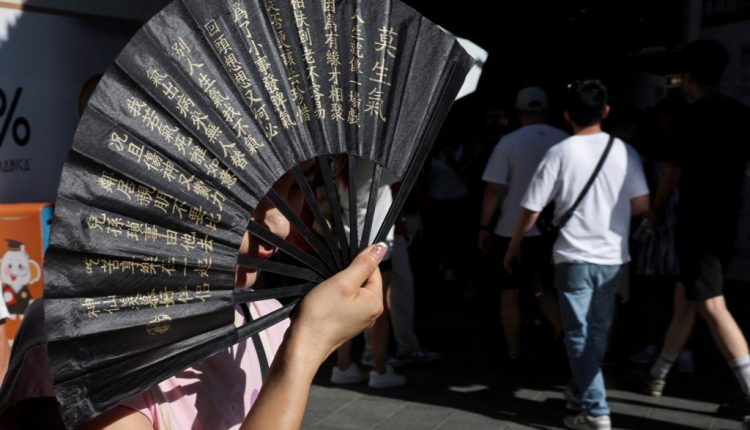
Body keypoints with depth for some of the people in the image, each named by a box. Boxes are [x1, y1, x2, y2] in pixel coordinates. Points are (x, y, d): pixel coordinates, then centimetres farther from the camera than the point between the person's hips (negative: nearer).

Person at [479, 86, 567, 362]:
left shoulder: (508, 143, -8)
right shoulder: (564, 141, 0)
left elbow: (495, 190, -11)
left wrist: (484, 226, -2)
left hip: (513, 231, -3)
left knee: (509, 294, 10)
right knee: (542, 290, 18)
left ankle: (514, 355, 13)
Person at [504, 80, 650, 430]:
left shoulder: (560, 152, -9)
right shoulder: (624, 151, 0)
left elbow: (531, 209, -7)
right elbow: (642, 205, 3)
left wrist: (513, 248, 6)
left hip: (575, 257, -4)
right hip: (614, 258, 4)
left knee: (579, 334, 3)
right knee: (598, 331, 19)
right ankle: (579, 391, 35)